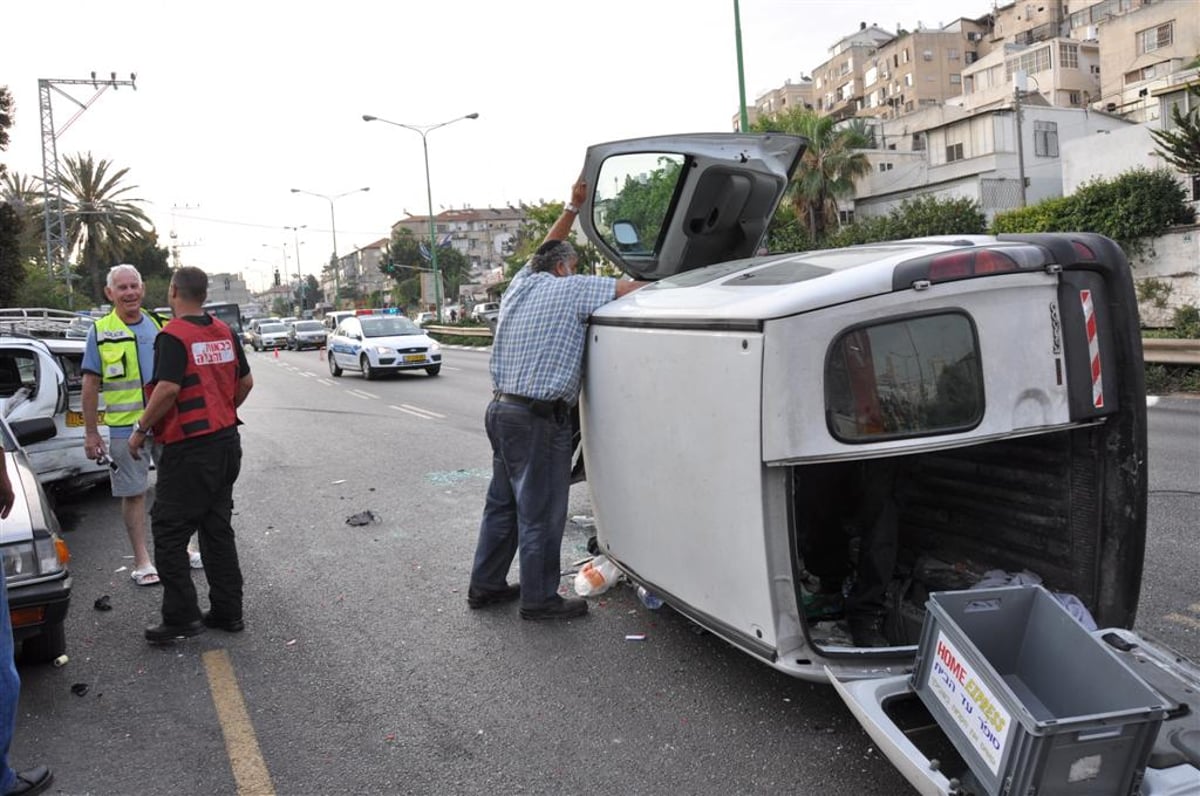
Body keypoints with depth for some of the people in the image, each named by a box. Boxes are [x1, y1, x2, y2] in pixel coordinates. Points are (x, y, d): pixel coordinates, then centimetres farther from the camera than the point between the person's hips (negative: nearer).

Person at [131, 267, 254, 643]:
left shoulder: (173, 336, -14)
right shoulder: (225, 333, 9)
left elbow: (168, 388, -23)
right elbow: (246, 382, 14)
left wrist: (141, 429, -13)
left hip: (188, 448, -7)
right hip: (226, 441, 8)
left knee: (169, 530, 2)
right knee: (218, 528, 14)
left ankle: (181, 616, 2)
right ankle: (227, 611, 18)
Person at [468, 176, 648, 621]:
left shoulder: (521, 284, 14)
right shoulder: (572, 289, -7)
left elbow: (545, 250, 32)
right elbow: (633, 289, -7)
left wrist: (573, 207, 34)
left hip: (502, 409, 9)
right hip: (537, 417, -9)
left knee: (504, 501, 18)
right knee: (541, 512, 1)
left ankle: (485, 585, 28)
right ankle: (539, 600, 11)